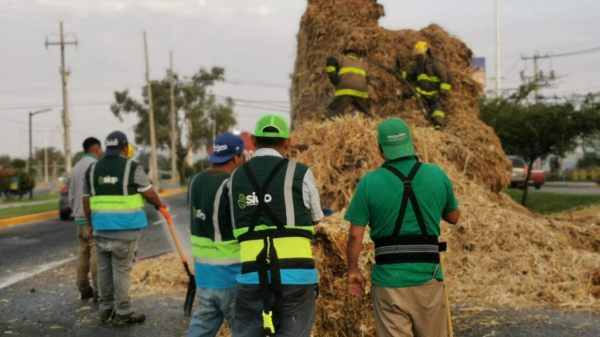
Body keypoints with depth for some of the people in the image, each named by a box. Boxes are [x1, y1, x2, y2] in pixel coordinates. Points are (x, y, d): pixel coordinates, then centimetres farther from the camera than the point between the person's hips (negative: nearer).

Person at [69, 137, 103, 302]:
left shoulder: (76, 166, 16)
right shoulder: (95, 165, -11)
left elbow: (71, 196, 19)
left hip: (80, 217, 9)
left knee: (83, 253, 10)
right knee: (96, 253, -9)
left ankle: (84, 289, 13)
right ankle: (98, 290, -10)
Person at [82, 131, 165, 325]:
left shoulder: (93, 169, 9)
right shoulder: (131, 167, -8)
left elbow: (86, 200, 12)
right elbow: (149, 194, -5)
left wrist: (91, 223, 23)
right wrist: (159, 205, 15)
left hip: (101, 228, 5)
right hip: (125, 229, -5)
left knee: (105, 270, 12)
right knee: (121, 271, -1)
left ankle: (106, 310, 19)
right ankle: (123, 313, 4)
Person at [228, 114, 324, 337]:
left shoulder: (236, 177, 9)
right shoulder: (300, 173, -1)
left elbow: (236, 224, 14)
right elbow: (316, 219, 13)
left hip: (253, 275, 2)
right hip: (295, 274, -2)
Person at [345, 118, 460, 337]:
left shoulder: (370, 182, -7)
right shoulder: (437, 175, -1)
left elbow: (355, 235, -6)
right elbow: (453, 217, 14)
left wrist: (353, 270, 8)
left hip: (389, 279, -2)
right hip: (428, 276, 2)